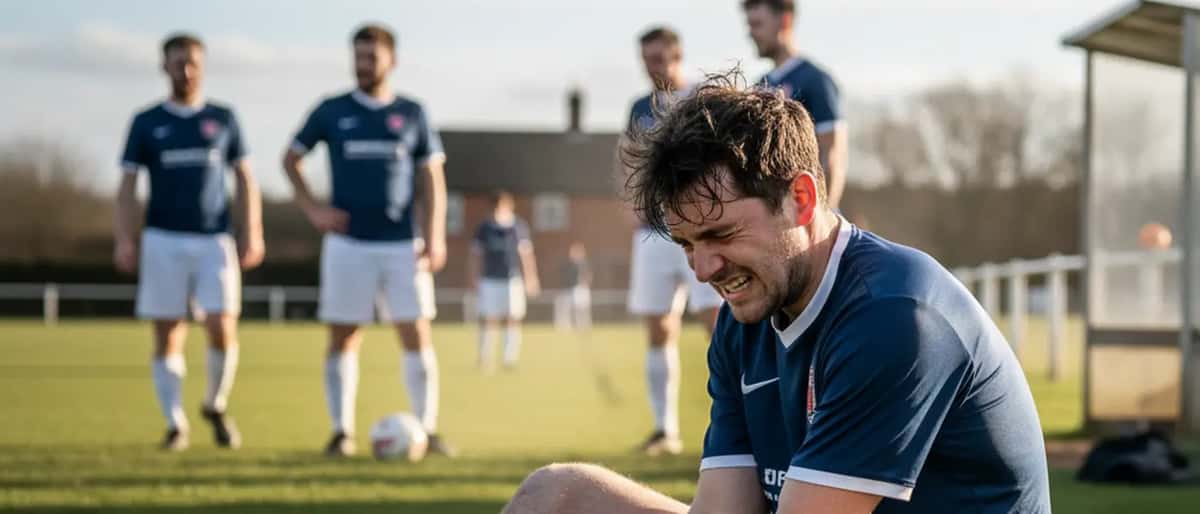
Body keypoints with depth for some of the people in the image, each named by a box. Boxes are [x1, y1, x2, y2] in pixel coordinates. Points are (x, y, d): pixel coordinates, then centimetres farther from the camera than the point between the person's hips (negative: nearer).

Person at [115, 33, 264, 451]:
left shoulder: (223, 119, 8)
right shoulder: (146, 122, 5)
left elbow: (245, 179, 10)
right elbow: (128, 185, 2)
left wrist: (252, 233, 0)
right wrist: (124, 240, -9)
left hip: (214, 241, 0)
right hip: (164, 241, 0)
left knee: (222, 330, -11)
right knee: (167, 336, -1)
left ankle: (216, 405, 14)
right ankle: (175, 425, 8)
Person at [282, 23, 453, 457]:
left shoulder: (412, 113, 7)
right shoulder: (331, 111, 5)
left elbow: (431, 179, 7)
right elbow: (291, 159, 14)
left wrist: (435, 237, -3)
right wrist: (311, 209, 1)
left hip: (403, 244, 0)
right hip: (348, 243, 0)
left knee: (416, 335, -4)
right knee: (343, 337, 0)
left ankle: (427, 430, 2)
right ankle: (342, 432, 7)